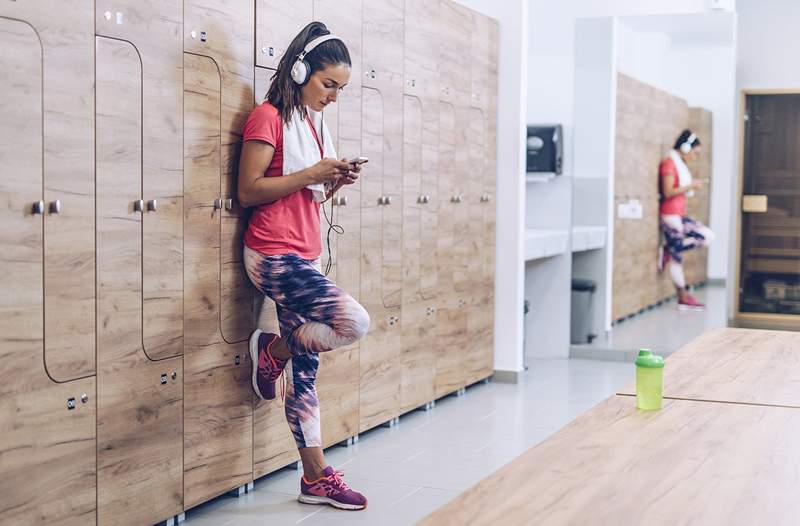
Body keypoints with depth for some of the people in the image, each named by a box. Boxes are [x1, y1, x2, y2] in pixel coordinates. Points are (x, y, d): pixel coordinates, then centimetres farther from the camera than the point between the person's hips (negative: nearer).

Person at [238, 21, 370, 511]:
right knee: (354, 321, -23)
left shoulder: (316, 122, 17)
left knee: (307, 369, 7)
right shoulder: (269, 117, -8)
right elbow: (249, 191, -14)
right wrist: (309, 174, -16)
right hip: (273, 255, -8)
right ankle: (272, 350, 3)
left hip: (306, 257, 8)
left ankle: (317, 478, 12)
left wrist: (335, 182, 3)